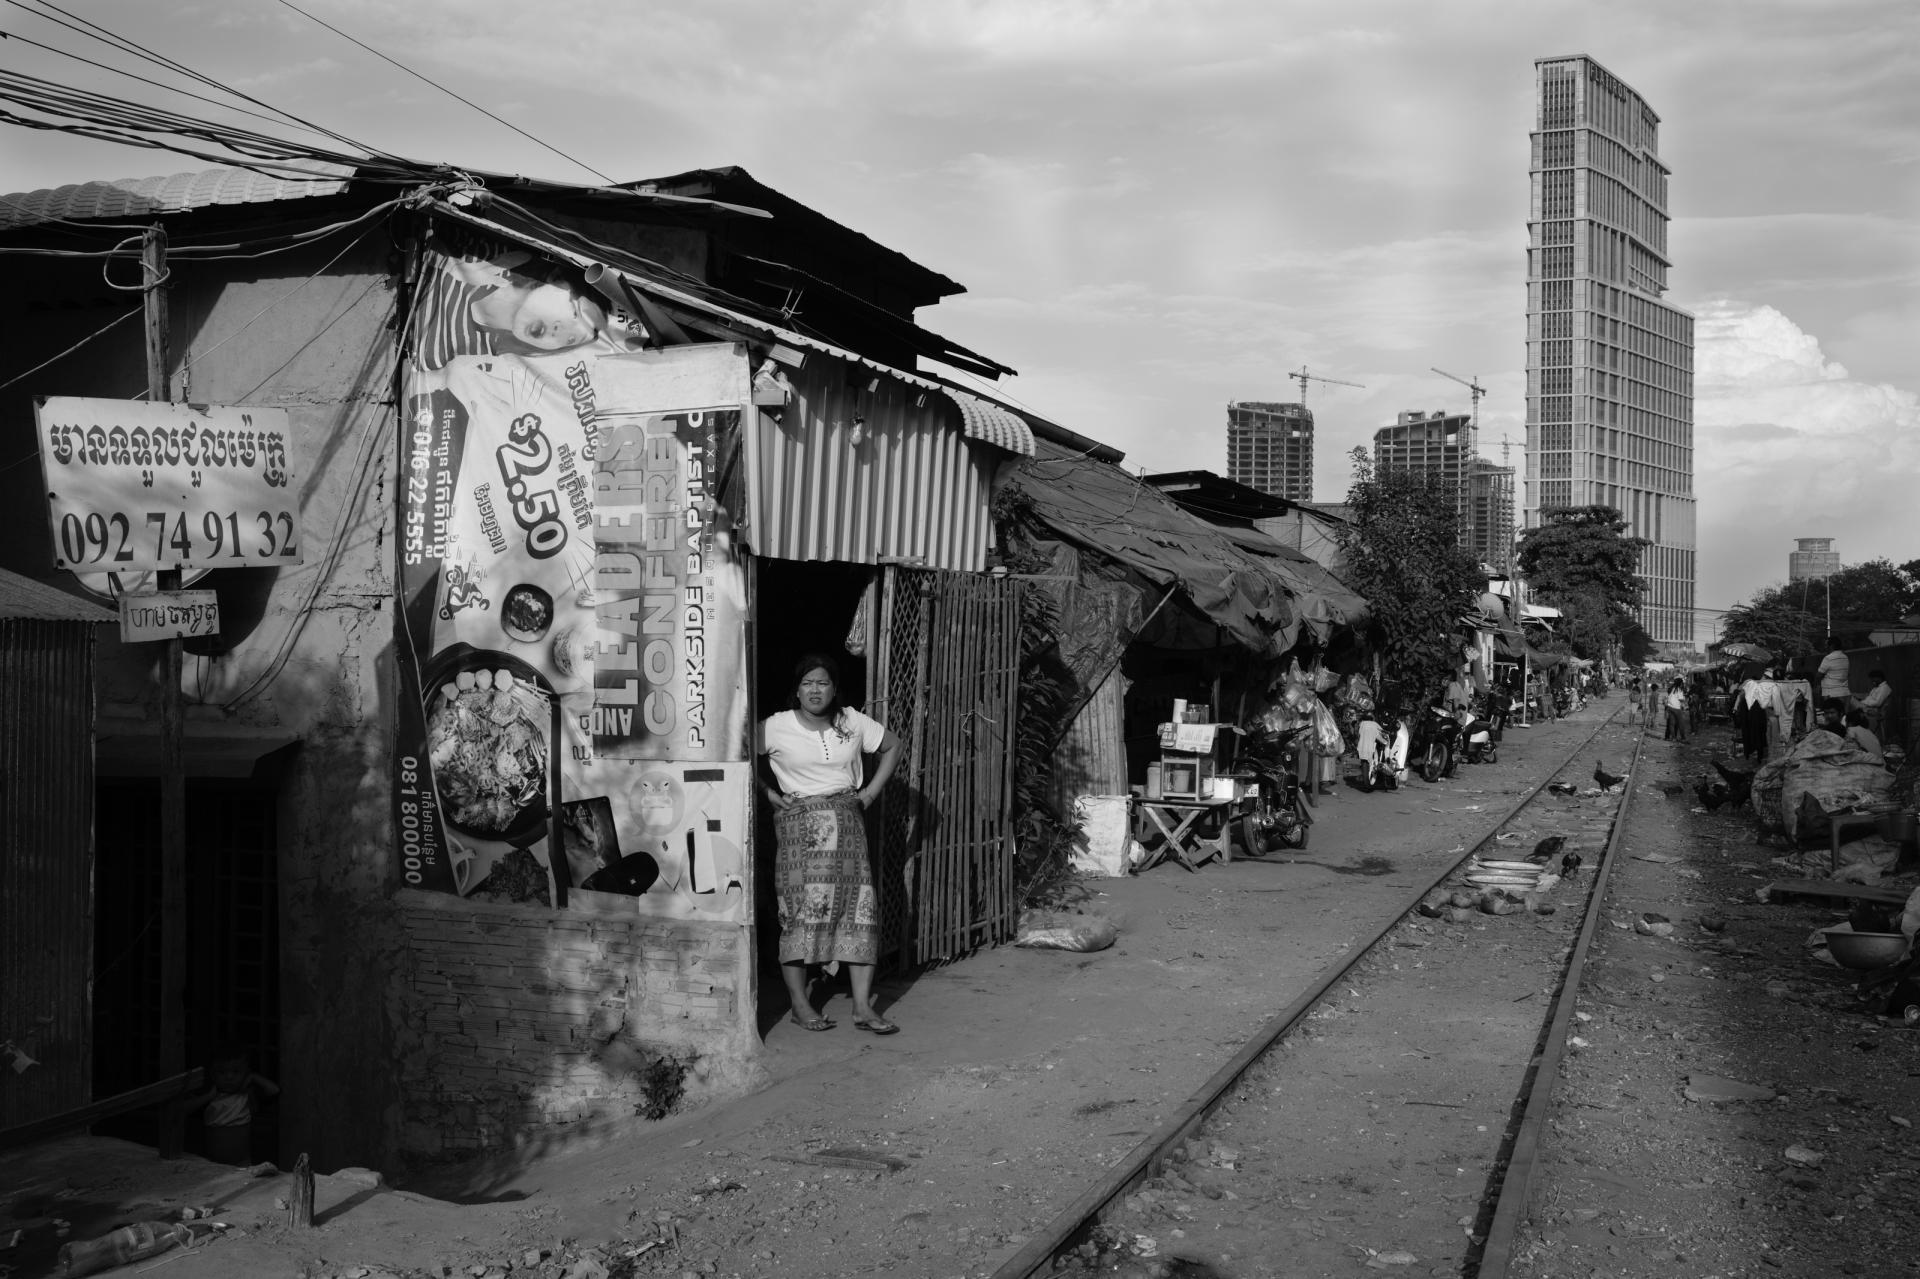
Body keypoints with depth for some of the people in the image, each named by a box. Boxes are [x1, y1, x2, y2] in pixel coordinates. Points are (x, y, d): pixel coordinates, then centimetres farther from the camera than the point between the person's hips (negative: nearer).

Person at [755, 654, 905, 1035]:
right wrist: (768, 793, -3)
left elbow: (892, 746, 18)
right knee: (800, 909, -6)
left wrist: (872, 790, 10)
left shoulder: (852, 722, 6)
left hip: (847, 822, 3)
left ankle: (863, 1007, -1)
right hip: (799, 824, -3)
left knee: (860, 907, -4)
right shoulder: (776, 727, -3)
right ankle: (800, 1004, 5)